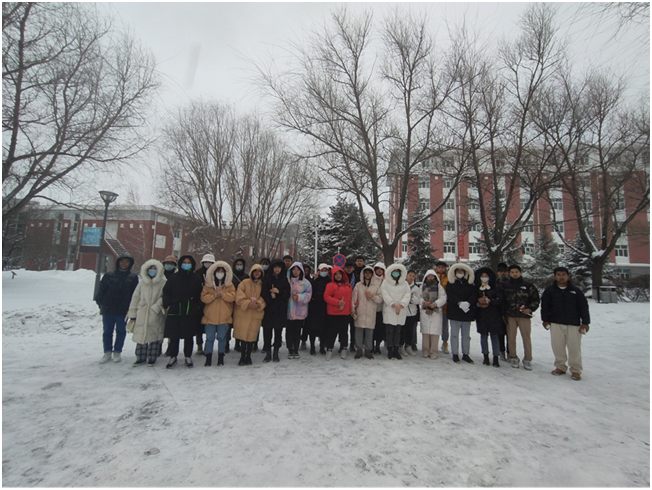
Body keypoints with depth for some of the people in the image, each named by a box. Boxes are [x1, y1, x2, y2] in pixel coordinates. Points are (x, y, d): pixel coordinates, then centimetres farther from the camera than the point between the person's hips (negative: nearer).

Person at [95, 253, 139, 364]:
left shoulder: (133, 277, 0)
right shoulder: (109, 275, 2)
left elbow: (134, 294, 1)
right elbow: (101, 290, 5)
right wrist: (100, 303, 0)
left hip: (123, 310, -1)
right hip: (108, 309, 1)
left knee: (121, 331, 9)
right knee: (107, 331, 9)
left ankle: (117, 352, 22)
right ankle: (107, 352, 22)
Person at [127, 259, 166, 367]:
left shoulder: (163, 282, -3)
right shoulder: (142, 282, 8)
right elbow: (135, 297, 11)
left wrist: (155, 307, -16)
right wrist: (133, 313, 9)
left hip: (156, 316, -3)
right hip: (142, 315, 3)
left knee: (154, 337, 3)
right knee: (141, 337, 6)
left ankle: (151, 359, 15)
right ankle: (141, 358, 20)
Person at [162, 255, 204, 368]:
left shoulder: (196, 279, 4)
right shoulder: (174, 277, 3)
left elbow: (200, 295, 7)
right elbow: (166, 291, 5)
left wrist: (199, 306, -1)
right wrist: (167, 305, -4)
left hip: (190, 313, 0)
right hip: (175, 311, 0)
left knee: (188, 336, 8)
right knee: (174, 336, 6)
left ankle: (188, 357, 22)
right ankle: (173, 357, 21)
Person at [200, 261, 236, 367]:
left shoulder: (229, 285, 6)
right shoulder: (208, 284, 6)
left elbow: (232, 297, -7)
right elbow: (203, 297, -3)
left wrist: (222, 294, -20)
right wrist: (214, 295, -18)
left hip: (224, 316, 0)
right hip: (210, 316, 0)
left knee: (221, 337, 6)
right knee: (210, 337, 3)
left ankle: (221, 357, 20)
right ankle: (208, 357, 15)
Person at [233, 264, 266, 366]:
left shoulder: (262, 285, 8)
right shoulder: (245, 283, 3)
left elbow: (264, 298, 6)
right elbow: (239, 297, -5)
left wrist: (258, 304, -13)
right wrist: (248, 303, -19)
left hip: (256, 314, 1)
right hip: (243, 313, -1)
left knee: (251, 336, 4)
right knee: (243, 336, -1)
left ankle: (248, 357, 19)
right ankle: (242, 357, 13)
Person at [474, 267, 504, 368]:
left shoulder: (496, 287, 1)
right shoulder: (476, 288, 6)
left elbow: (500, 300, -7)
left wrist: (489, 301, -19)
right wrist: (477, 303, -12)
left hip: (493, 315, -2)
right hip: (481, 315, 2)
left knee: (494, 336, 0)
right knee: (483, 336, 8)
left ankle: (496, 358, 8)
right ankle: (485, 357, 19)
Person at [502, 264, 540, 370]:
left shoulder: (528, 285, 4)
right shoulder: (505, 285, 6)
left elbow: (535, 299, 7)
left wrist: (530, 309, -8)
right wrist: (503, 314, 3)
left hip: (524, 315, -1)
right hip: (510, 316, 1)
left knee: (526, 338, 2)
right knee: (511, 338, 6)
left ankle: (527, 359, 16)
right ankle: (514, 357, 20)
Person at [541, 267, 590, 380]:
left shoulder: (576, 290, 5)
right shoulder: (549, 290, 5)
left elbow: (583, 306, 5)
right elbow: (544, 306, 5)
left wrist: (585, 322, 0)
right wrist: (545, 319, 1)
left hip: (573, 324, 0)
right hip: (556, 323, 1)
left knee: (574, 347, 0)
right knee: (557, 346, 3)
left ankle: (575, 370, 13)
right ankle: (560, 367, 18)